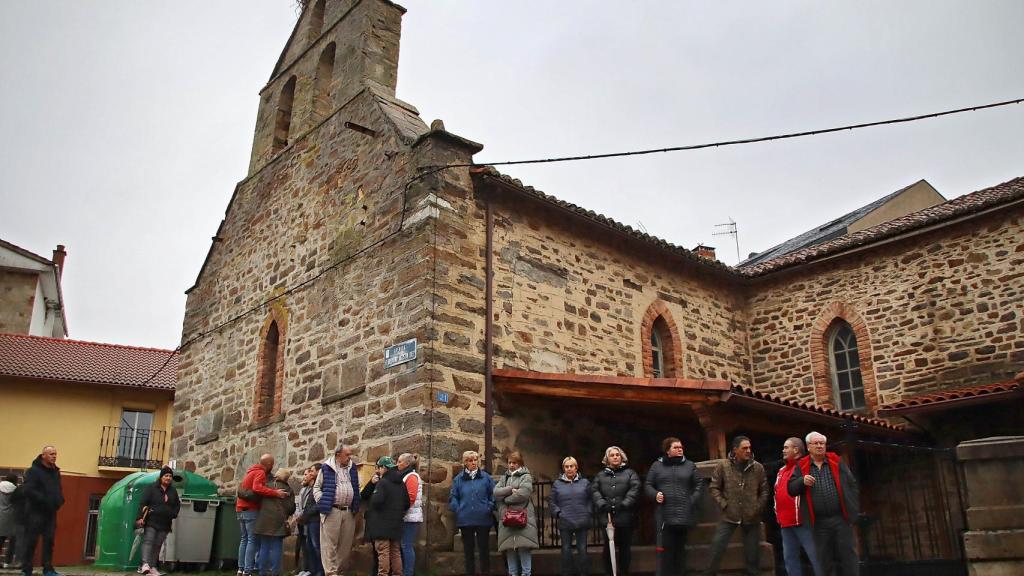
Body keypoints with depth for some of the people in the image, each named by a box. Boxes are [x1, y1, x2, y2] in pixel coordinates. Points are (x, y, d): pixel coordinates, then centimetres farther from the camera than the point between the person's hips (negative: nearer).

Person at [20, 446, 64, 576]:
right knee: (31, 541, -2)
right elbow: (28, 490, -17)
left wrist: (59, 501, 1)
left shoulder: (56, 472, 14)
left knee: (49, 541, 6)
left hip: (50, 512, 6)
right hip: (36, 511, -6)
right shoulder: (33, 470, -7)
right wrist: (44, 500, -22)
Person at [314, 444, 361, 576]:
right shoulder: (327, 468, -1)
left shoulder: (353, 467, 12)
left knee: (346, 544, 8)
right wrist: (321, 502, -8)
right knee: (330, 543, -3)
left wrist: (356, 505, 11)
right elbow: (317, 487, 5)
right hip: (332, 510, -4)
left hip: (349, 511, 5)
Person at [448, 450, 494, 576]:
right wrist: (458, 511, -4)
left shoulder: (486, 477, 2)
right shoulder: (458, 479, 4)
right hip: (465, 520, 1)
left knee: (484, 548, 6)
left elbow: (493, 495, 5)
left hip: (483, 520, -1)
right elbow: (453, 498, 6)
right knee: (468, 549, 10)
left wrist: (489, 508, -6)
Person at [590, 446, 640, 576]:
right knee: (608, 547, 5)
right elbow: (594, 490, 2)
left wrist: (624, 504, -19)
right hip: (606, 517, 1)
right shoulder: (600, 475, 15)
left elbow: (634, 490, -6)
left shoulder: (630, 473, 9)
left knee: (625, 547, 6)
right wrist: (602, 504, -16)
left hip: (625, 517, -1)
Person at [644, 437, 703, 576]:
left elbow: (699, 485, 9)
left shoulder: (690, 465, 9)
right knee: (664, 549, -4)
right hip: (664, 515, -1)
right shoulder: (657, 465, 7)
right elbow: (647, 485, 10)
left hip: (684, 515, 1)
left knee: (680, 549, 9)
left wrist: (693, 501, -4)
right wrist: (655, 494, -9)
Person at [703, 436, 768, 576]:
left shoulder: (758, 467, 0)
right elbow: (714, 487, 1)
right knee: (716, 551, -3)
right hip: (729, 516, -1)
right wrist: (724, 505, -7)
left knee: (752, 555, 8)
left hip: (751, 518, 1)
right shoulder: (723, 466, -5)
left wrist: (758, 508, -2)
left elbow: (764, 491, 7)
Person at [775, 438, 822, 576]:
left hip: (803, 520, -9)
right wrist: (778, 514, 20)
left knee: (815, 556, -7)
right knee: (790, 558, 10)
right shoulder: (782, 471, 20)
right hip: (786, 523, 9)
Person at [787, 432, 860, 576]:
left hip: (841, 518, 0)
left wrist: (854, 508, 2)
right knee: (823, 559, 8)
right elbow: (791, 488, 2)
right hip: (818, 522, 1)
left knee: (848, 556, 2)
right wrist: (802, 481, -17)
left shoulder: (837, 462, 7)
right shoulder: (801, 466, 6)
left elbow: (852, 485, 8)